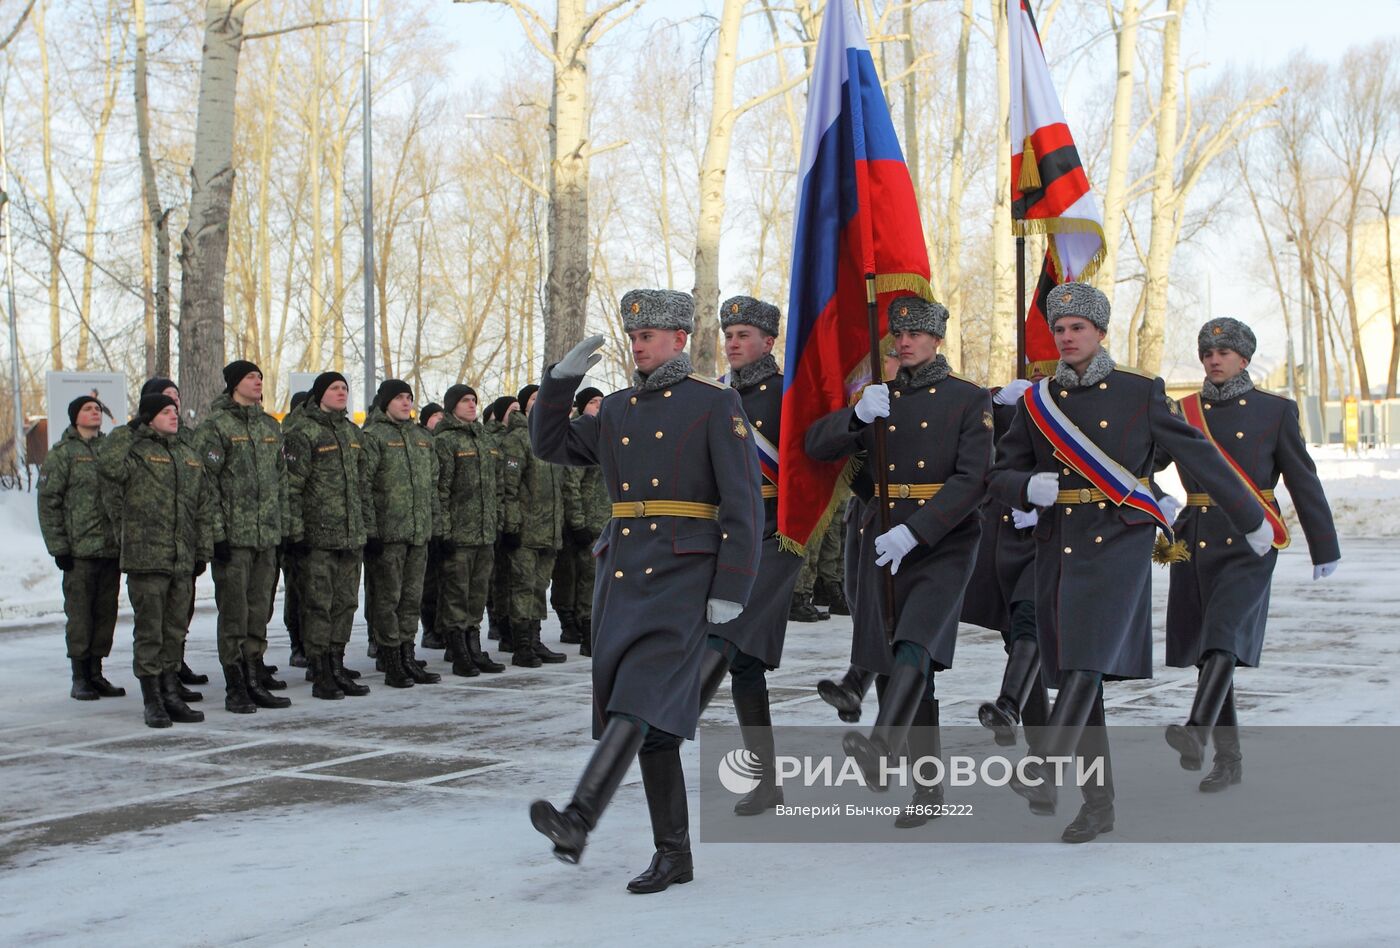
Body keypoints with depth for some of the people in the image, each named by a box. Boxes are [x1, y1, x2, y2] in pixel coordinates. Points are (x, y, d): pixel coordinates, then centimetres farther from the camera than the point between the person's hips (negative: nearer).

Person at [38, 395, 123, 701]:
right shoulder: (62, 453, -1)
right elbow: (48, 503, -4)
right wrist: (58, 546, -10)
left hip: (112, 547, 5)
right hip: (80, 549, -5)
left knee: (106, 612, 7)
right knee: (79, 614, -2)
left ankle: (96, 673, 16)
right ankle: (80, 678, 5)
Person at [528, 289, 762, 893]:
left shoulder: (715, 404, -1)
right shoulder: (616, 411, 17)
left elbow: (744, 503, -7)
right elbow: (551, 445, 23)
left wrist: (731, 590, -13)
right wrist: (563, 379, 8)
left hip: (682, 575, -6)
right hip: (620, 572, 7)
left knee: (641, 696, -21)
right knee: (647, 720, 6)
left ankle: (578, 821, -34)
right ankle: (673, 855, 13)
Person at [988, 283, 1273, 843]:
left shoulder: (1140, 393, 2)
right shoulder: (1037, 401, 10)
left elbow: (1199, 457, 7)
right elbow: (1000, 476, 11)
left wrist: (1251, 521, 13)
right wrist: (1028, 488, -13)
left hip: (1119, 540, -3)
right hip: (1058, 547, 4)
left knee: (1090, 657, -21)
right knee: (1073, 673, 4)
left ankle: (1042, 769, -30)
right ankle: (1098, 802, 12)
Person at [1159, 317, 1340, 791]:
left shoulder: (1276, 410, 3)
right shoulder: (1185, 411, 10)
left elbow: (1303, 480, 4)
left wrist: (1324, 547, 5)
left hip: (1248, 540, -4)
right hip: (1195, 539, 4)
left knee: (1224, 635, -23)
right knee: (1205, 646, 7)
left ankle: (1196, 733, -37)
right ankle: (1228, 759, 17)